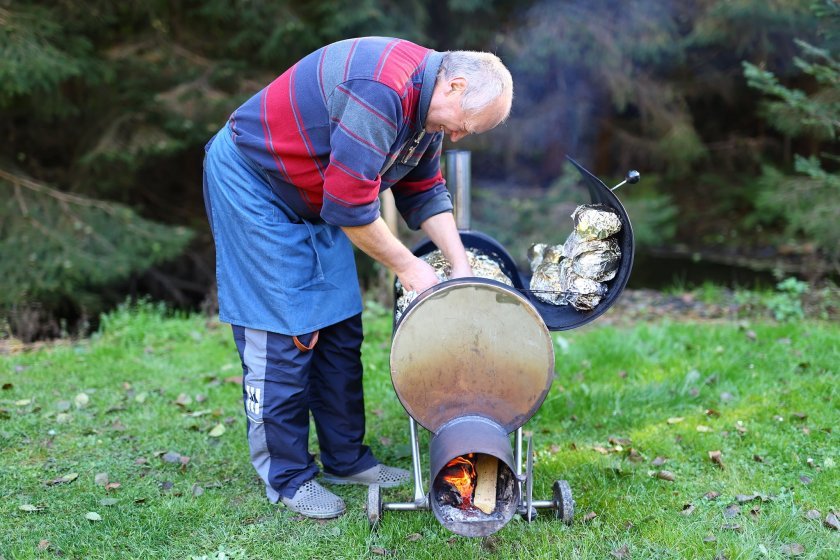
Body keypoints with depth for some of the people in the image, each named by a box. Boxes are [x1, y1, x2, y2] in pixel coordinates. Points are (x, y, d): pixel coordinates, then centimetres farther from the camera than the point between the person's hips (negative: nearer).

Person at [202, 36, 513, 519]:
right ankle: (287, 478, 5)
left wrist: (461, 264, -2)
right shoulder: (381, 90, -32)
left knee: (341, 329, 8)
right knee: (283, 334, -8)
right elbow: (349, 204, -32)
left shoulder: (427, 105, 0)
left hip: (314, 203, 10)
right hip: (253, 183, -10)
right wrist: (407, 266, -20)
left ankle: (346, 459, 19)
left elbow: (424, 193, 8)